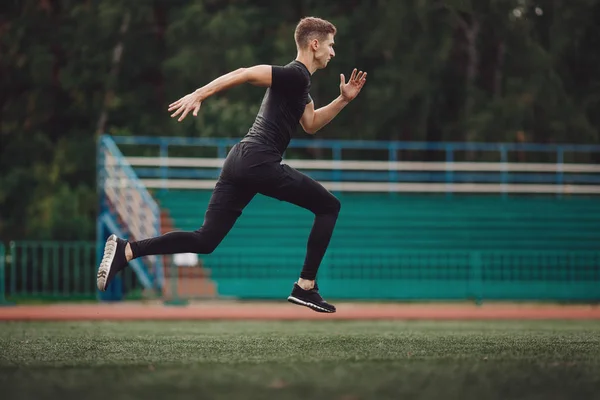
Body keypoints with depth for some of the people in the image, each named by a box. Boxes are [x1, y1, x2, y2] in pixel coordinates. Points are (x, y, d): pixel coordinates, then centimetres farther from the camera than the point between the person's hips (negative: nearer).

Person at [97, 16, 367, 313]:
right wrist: (199, 94, -25)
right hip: (261, 163, -9)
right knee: (329, 206, 6)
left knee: (204, 240, 4)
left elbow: (311, 125, 34)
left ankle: (125, 250, -11)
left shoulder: (298, 81, 23)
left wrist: (343, 100, 24)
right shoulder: (296, 75, -8)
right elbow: (245, 74, -18)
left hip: (239, 161, 9)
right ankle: (305, 287, 3)